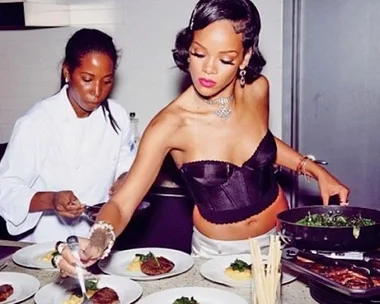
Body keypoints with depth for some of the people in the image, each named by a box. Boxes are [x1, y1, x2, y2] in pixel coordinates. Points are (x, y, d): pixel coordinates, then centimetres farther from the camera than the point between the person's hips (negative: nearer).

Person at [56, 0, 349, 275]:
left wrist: (315, 169, 3)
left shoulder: (257, 89, -13)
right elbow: (121, 203, -28)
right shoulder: (171, 124, -25)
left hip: (280, 237, 4)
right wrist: (98, 241, -47)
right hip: (218, 251, -3)